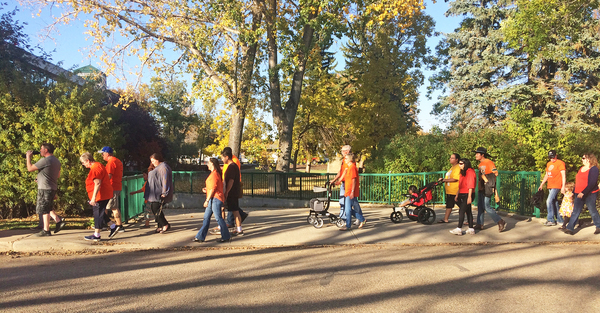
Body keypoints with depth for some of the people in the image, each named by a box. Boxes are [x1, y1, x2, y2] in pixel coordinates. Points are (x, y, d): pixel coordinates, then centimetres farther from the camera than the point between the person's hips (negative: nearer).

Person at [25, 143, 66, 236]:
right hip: (53, 188, 9)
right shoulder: (56, 161, 13)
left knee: (44, 209, -1)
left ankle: (46, 230, 4)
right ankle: (59, 221, 10)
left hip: (45, 188, -9)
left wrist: (28, 157, 1)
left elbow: (30, 168, -13)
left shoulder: (45, 160, -16)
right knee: (48, 208, 20)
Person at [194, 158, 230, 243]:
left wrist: (207, 200, -16)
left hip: (215, 199, -10)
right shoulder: (216, 173, 17)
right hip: (213, 199, 10)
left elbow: (213, 189, -19)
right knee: (206, 217, 10)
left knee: (218, 218, -4)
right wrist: (206, 189, 13)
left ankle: (226, 236, 5)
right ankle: (200, 237, 13)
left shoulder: (214, 174, -15)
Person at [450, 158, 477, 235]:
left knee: (462, 211, -10)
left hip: (467, 194, -10)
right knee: (468, 211, 10)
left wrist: (469, 197, -21)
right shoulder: (463, 172, 17)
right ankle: (471, 229, 15)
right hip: (462, 194, 10)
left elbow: (471, 185, -18)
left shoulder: (470, 172, -13)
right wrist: (457, 195, 21)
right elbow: (460, 185, 21)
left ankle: (459, 229, -8)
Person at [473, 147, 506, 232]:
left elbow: (495, 173, -15)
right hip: (481, 188, 9)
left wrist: (488, 182, -10)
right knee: (480, 206, 11)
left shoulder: (489, 162, -12)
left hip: (487, 189, -9)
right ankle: (480, 225, 19)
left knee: (487, 207, -10)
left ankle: (501, 222, 0)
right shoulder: (480, 164, 15)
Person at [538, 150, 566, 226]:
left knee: (549, 201, -15)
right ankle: (560, 220, 20)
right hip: (550, 186, 8)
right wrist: (541, 185, 20)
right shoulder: (548, 164, 16)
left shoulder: (560, 163, -7)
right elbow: (546, 175, 24)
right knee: (554, 203, 11)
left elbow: (563, 175, -11)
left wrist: (563, 186, -18)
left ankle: (550, 220, -9)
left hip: (556, 186, -8)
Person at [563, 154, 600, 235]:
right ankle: (570, 228, -4)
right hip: (579, 194, 7)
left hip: (590, 194, -7)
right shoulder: (581, 168, 14)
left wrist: (583, 192, -25)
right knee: (575, 211, 0)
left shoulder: (593, 169, -9)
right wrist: (573, 192, 17)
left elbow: (592, 183, -18)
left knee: (592, 211, 6)